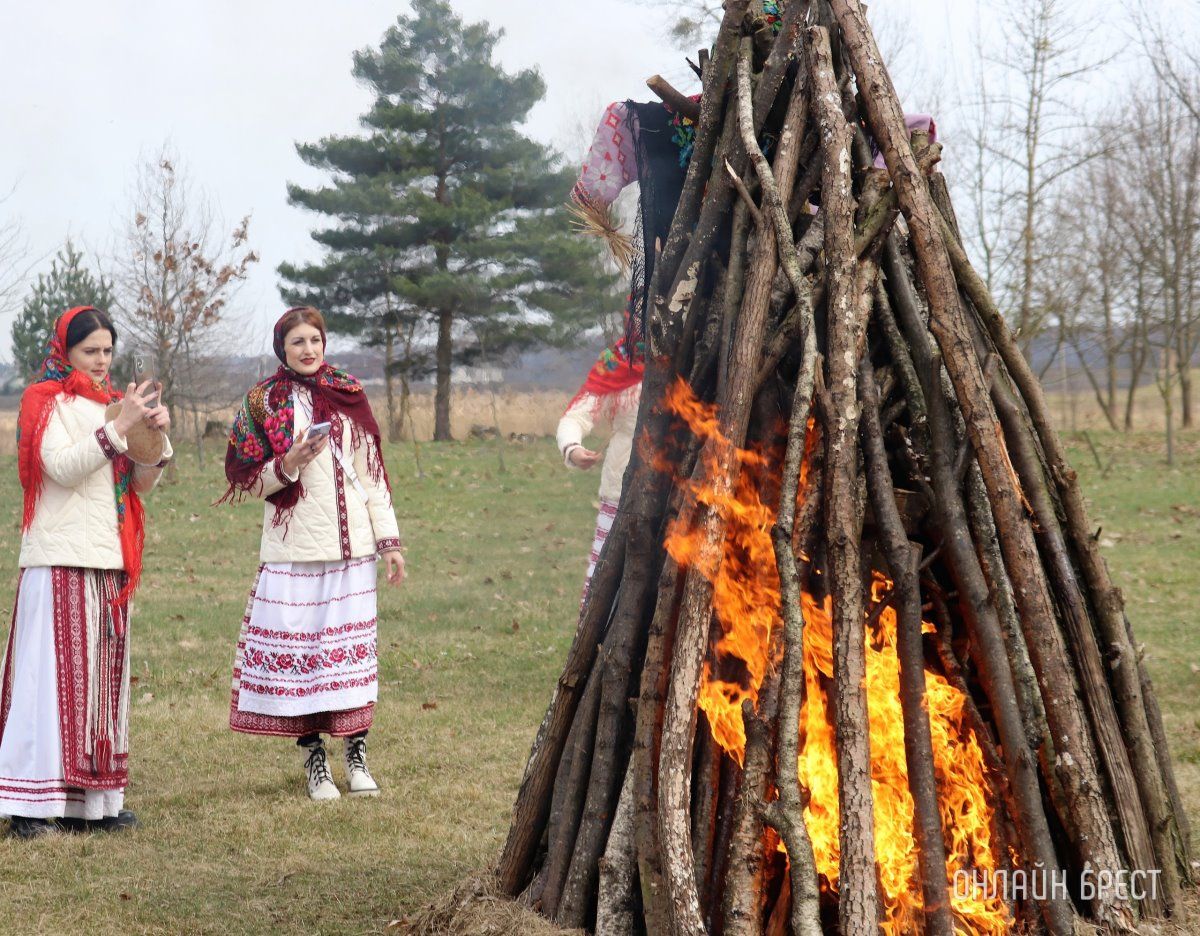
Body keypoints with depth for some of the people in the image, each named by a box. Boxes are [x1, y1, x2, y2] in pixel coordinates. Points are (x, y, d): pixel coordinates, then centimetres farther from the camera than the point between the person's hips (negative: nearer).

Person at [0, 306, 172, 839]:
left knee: (101, 674, 7)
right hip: (61, 559, -7)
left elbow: (142, 484, 15)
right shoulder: (47, 401, -3)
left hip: (108, 557, 7)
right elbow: (62, 466, -18)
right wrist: (119, 427, -22)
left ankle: (90, 802, 11)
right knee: (53, 673, -9)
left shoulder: (109, 403, 17)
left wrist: (158, 436, -3)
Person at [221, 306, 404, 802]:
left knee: (354, 647, 1)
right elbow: (248, 481, 4)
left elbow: (372, 471, 11)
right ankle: (314, 759, 6)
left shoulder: (348, 394, 10)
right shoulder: (263, 402, 3)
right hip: (293, 548, -2)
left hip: (352, 545, 2)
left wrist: (389, 540, 7)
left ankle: (356, 755, 9)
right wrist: (289, 464, -16)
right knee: (298, 647, -3)